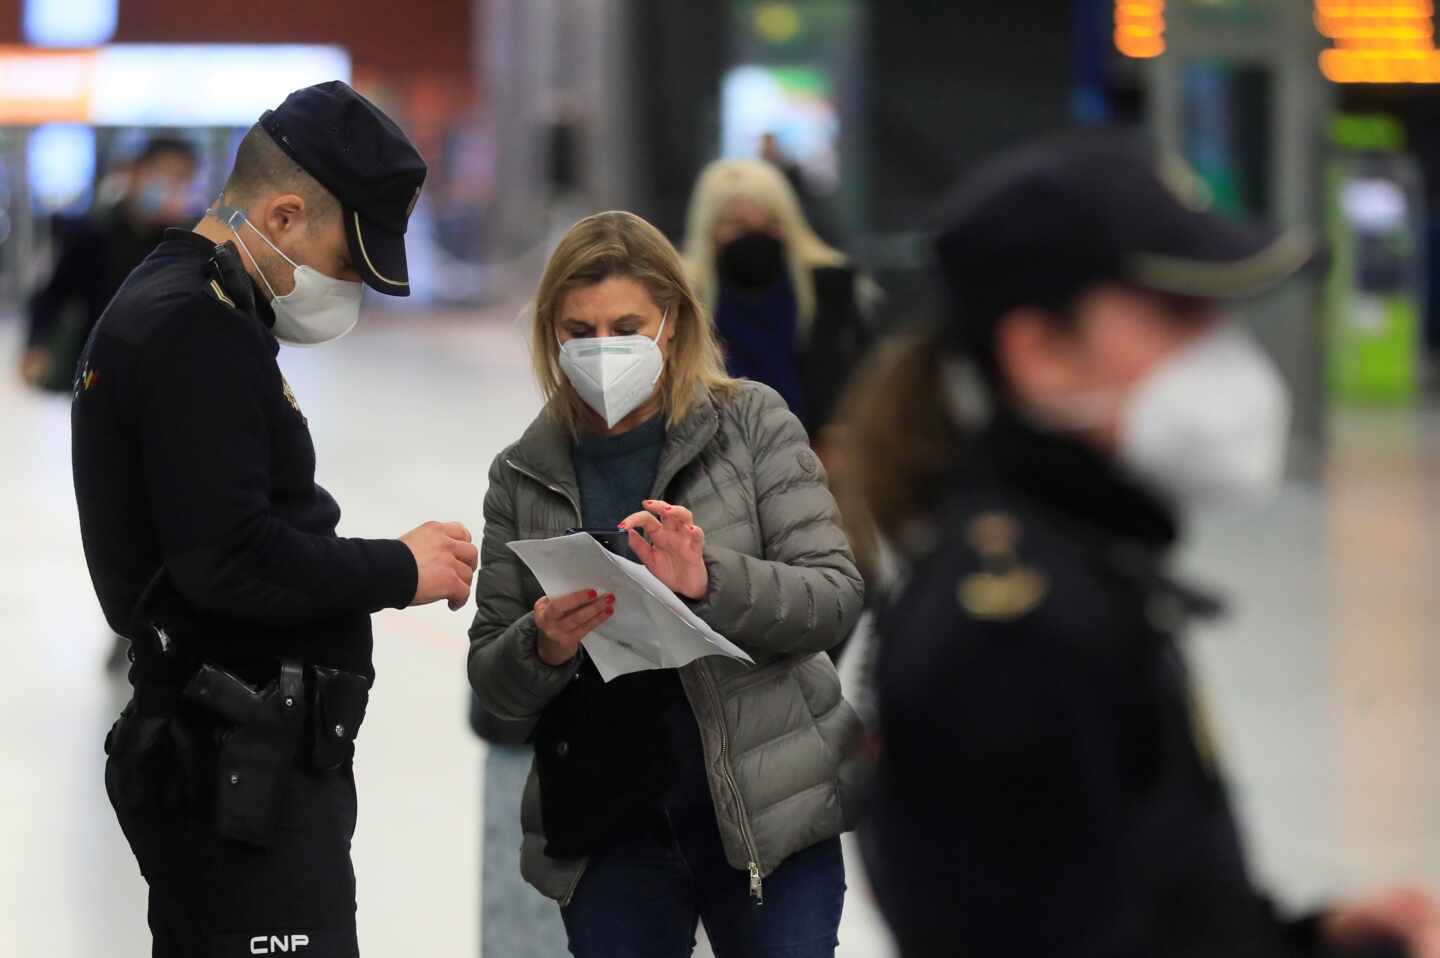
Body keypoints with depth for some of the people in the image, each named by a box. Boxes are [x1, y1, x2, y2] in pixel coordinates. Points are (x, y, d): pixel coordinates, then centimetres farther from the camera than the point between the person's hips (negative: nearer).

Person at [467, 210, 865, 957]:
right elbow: (492, 682, 9)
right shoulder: (524, 475, 7)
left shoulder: (753, 424, 1)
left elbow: (836, 597, -6)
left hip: (767, 810, -2)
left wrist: (710, 581, -24)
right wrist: (542, 649, -15)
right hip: (608, 832, 2)